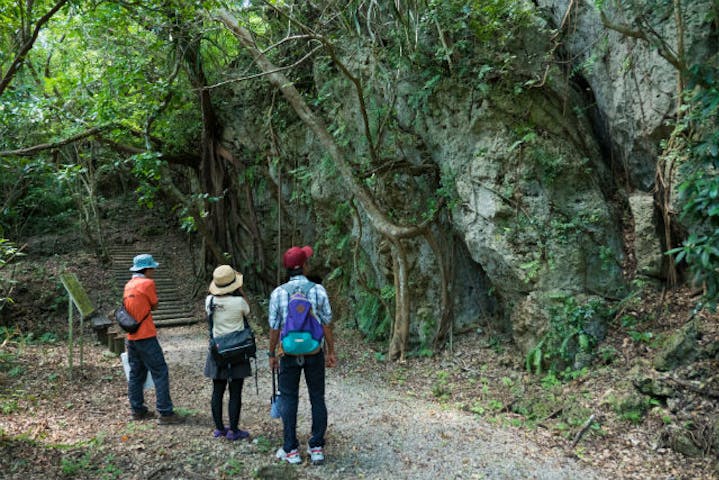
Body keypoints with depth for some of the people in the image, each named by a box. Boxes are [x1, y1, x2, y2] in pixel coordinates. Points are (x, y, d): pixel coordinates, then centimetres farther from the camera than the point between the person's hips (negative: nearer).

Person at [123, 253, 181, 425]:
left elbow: (128, 306, 15)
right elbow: (154, 306, -1)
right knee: (160, 373, -4)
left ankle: (138, 411, 21)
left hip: (131, 337, 8)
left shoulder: (129, 285, 12)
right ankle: (165, 413, -4)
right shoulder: (147, 283, -11)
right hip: (146, 336, -8)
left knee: (136, 374, 14)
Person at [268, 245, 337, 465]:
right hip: (314, 352, 0)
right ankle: (317, 448, 14)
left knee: (289, 400, 8)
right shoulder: (318, 290, -6)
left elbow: (274, 327, -3)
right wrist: (331, 351, 5)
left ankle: (291, 451, 14)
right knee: (317, 398, 10)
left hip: (289, 353, 0)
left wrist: (272, 354, 8)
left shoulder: (278, 293, -6)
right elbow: (327, 323, -4)